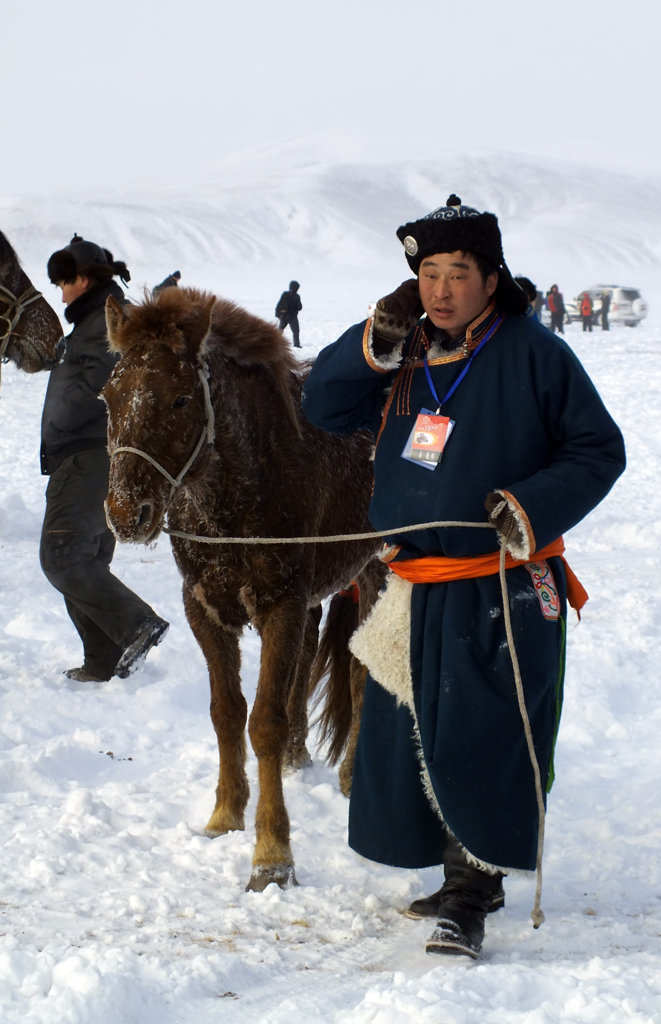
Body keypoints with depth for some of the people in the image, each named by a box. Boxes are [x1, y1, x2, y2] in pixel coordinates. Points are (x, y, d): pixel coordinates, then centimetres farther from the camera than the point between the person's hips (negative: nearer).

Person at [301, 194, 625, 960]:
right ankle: (470, 875, 29)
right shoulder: (405, 355, 9)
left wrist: (533, 508, -19)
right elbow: (325, 407, 9)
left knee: (481, 746, -9)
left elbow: (597, 452, -4)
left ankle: (469, 897, 2)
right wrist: (375, 345, -6)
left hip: (506, 592, -6)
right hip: (416, 592, 6)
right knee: (408, 743, 12)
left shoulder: (533, 354, -7)